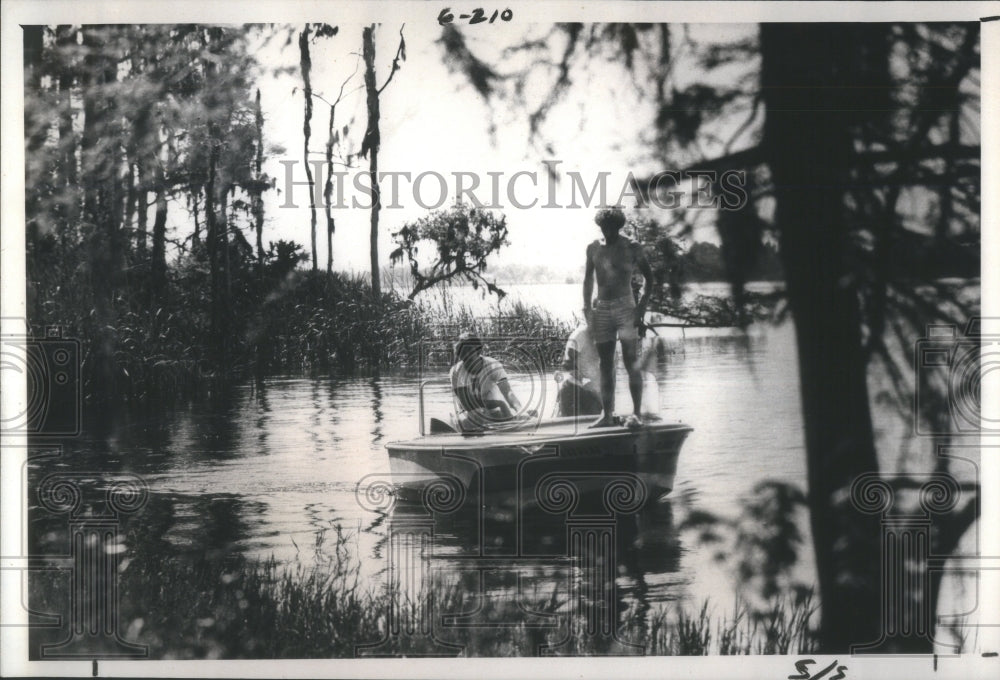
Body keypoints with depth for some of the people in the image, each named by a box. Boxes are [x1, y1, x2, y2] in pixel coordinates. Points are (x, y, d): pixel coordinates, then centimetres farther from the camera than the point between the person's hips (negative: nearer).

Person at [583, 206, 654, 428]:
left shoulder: (631, 247, -1)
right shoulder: (593, 249, 9)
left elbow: (648, 277, 2)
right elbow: (588, 279, 17)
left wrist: (642, 305, -7)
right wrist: (587, 307, 8)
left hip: (624, 306, -4)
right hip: (602, 309, 4)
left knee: (630, 360, -10)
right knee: (605, 364, 6)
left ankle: (637, 412, -10)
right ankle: (607, 414, 10)